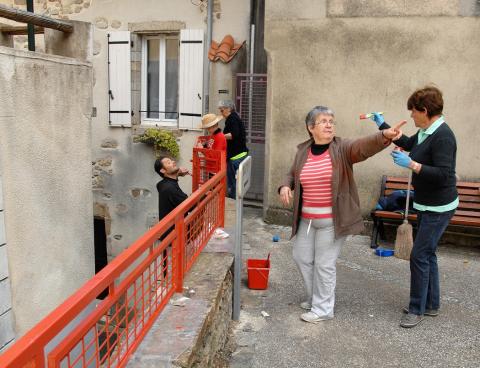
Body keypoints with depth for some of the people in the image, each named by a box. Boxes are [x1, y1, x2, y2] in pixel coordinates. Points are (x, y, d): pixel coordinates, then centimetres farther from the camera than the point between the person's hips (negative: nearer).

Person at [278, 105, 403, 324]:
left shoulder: (342, 149, -11)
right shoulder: (302, 151, 2)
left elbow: (365, 146, -30)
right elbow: (292, 175, 16)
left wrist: (385, 136, -49)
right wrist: (285, 187, -6)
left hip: (332, 219, -5)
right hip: (306, 218, 6)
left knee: (324, 264, 3)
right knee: (301, 257, 16)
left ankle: (323, 309, 22)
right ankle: (315, 298, 38)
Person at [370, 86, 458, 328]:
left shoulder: (442, 136, -22)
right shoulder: (425, 131, 6)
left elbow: (443, 175, -28)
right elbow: (408, 144, 27)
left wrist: (411, 164, -27)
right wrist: (383, 125, 26)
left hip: (438, 208, -10)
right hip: (427, 205, 10)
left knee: (420, 256, -5)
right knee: (427, 254, 16)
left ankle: (417, 309, 9)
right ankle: (431, 304, 29)